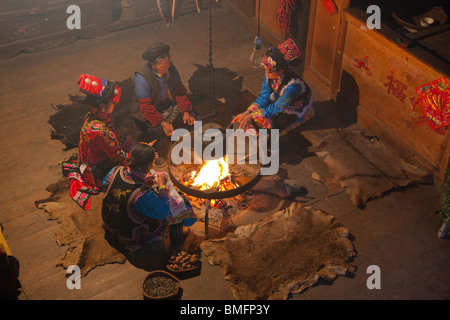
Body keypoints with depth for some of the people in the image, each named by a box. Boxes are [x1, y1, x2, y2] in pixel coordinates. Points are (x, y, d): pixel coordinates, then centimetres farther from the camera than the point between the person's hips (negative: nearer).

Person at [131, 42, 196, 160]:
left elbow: (180, 91, -2)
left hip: (169, 105, 6)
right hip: (148, 113, -5)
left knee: (190, 120, -13)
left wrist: (186, 112, -15)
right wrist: (162, 123, -35)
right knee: (161, 131, -29)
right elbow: (146, 106, -25)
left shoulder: (170, 69, -8)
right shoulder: (141, 78, -25)